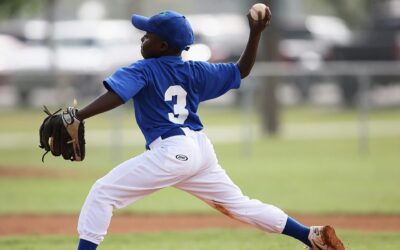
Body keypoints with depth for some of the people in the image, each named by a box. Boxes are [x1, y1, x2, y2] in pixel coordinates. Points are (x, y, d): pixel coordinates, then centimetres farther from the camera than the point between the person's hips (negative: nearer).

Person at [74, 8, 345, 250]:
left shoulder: (142, 71, -2)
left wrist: (76, 117, -26)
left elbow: (114, 97, -19)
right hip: (202, 148, 8)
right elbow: (241, 71, 21)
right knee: (239, 204, 18)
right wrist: (256, 34, 20)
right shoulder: (195, 71, 14)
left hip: (172, 151, -8)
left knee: (103, 193, -4)